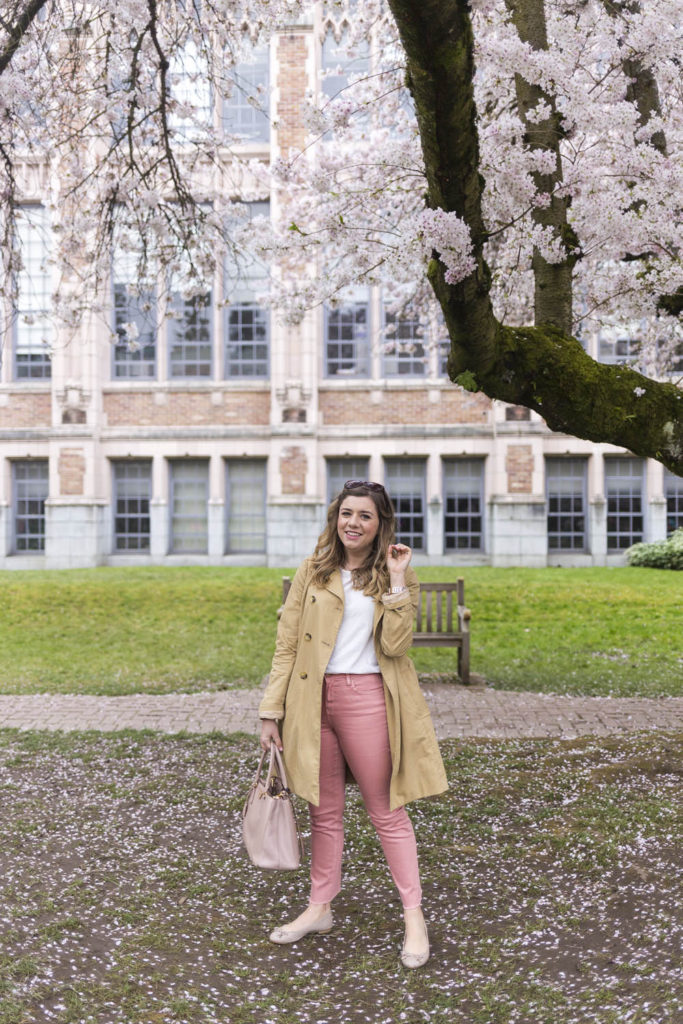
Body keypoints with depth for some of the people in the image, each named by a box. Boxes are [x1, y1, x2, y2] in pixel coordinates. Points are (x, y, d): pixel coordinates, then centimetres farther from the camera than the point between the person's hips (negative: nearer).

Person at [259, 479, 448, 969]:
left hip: (367, 699, -2)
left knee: (387, 811, 7)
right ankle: (320, 907, 31)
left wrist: (396, 582, -15)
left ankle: (414, 916, 19)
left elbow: (395, 644, -11)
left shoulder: (398, 576, 2)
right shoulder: (313, 571, 4)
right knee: (324, 811, 15)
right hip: (314, 700, 2)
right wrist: (272, 711, -1)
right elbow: (287, 644, 3)